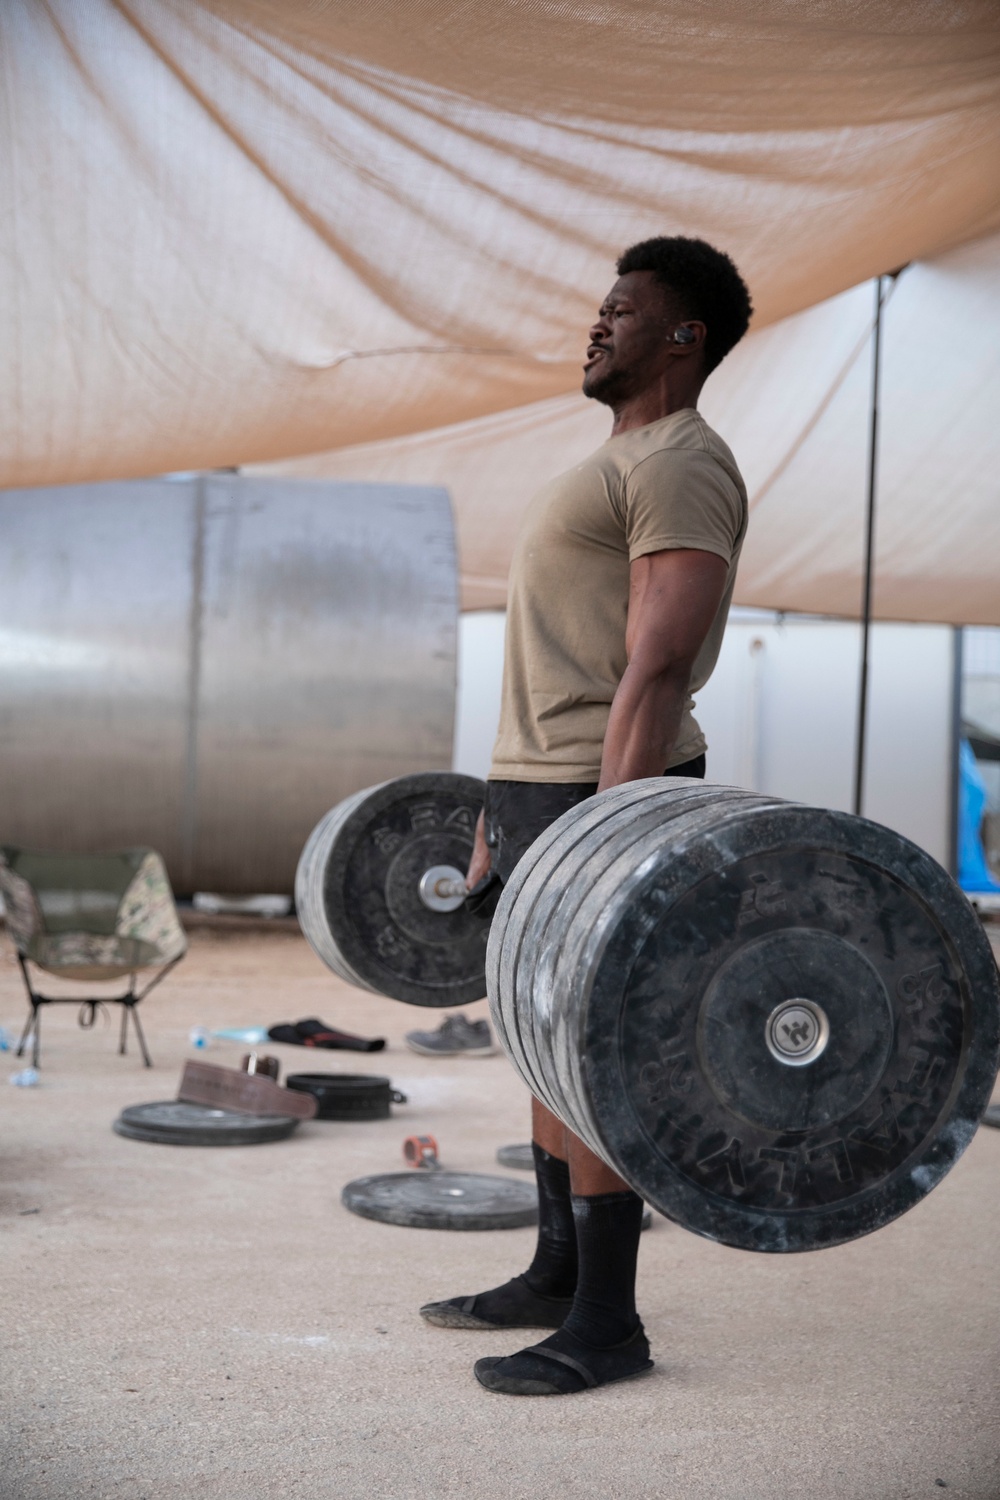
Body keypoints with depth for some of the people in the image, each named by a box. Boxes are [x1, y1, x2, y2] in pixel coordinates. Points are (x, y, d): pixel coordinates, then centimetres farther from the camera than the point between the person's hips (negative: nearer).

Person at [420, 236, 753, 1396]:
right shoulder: (615, 466, 22)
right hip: (533, 786, 10)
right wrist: (499, 809, 23)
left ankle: (605, 1326, 6)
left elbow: (655, 666, -21)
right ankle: (557, 1275, 27)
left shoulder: (680, 467, -10)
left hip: (606, 792, -10)